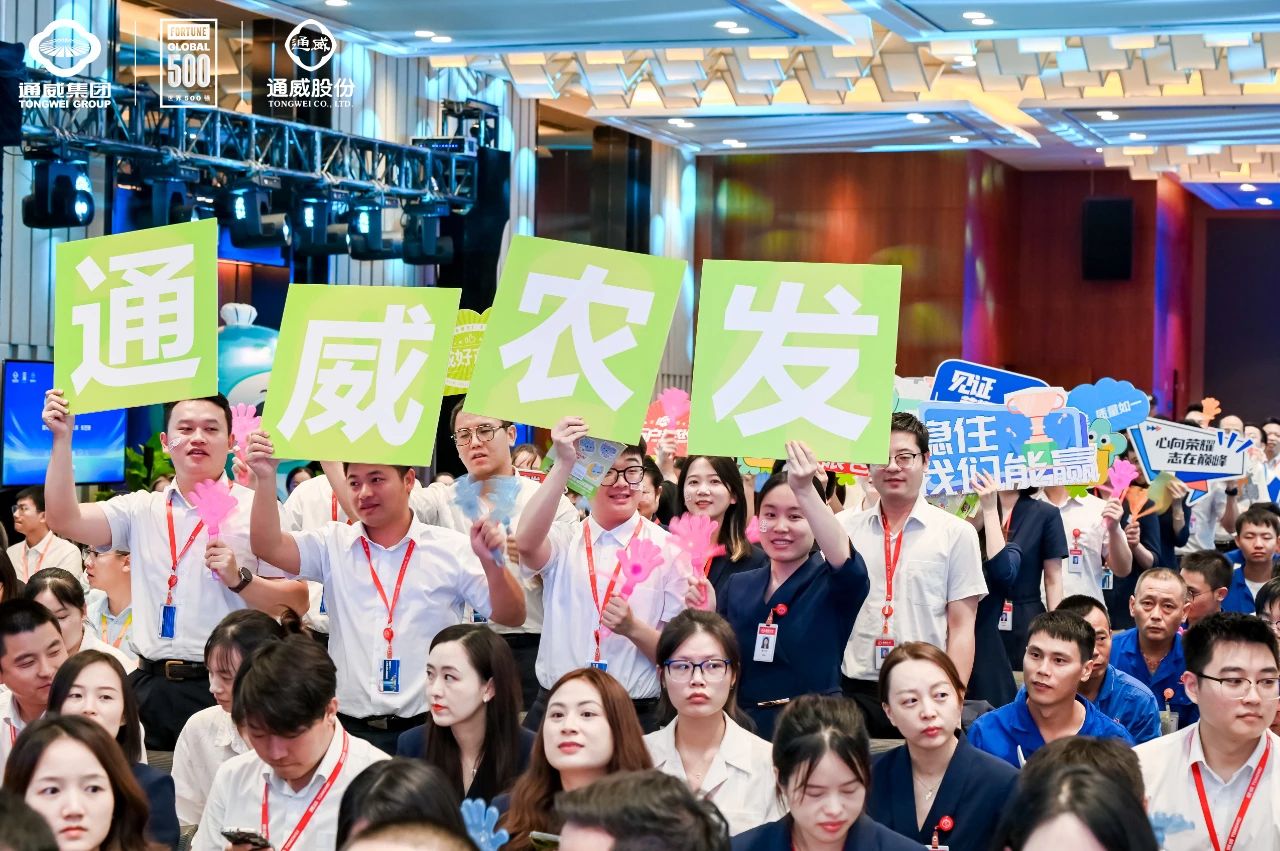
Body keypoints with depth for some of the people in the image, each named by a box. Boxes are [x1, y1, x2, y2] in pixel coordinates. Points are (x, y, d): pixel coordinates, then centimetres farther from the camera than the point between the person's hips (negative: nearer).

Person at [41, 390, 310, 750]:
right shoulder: (143, 509, 12)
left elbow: (296, 603, -4)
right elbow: (65, 519, -1)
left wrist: (239, 579, -18)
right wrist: (62, 438, -4)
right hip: (150, 689, 4)